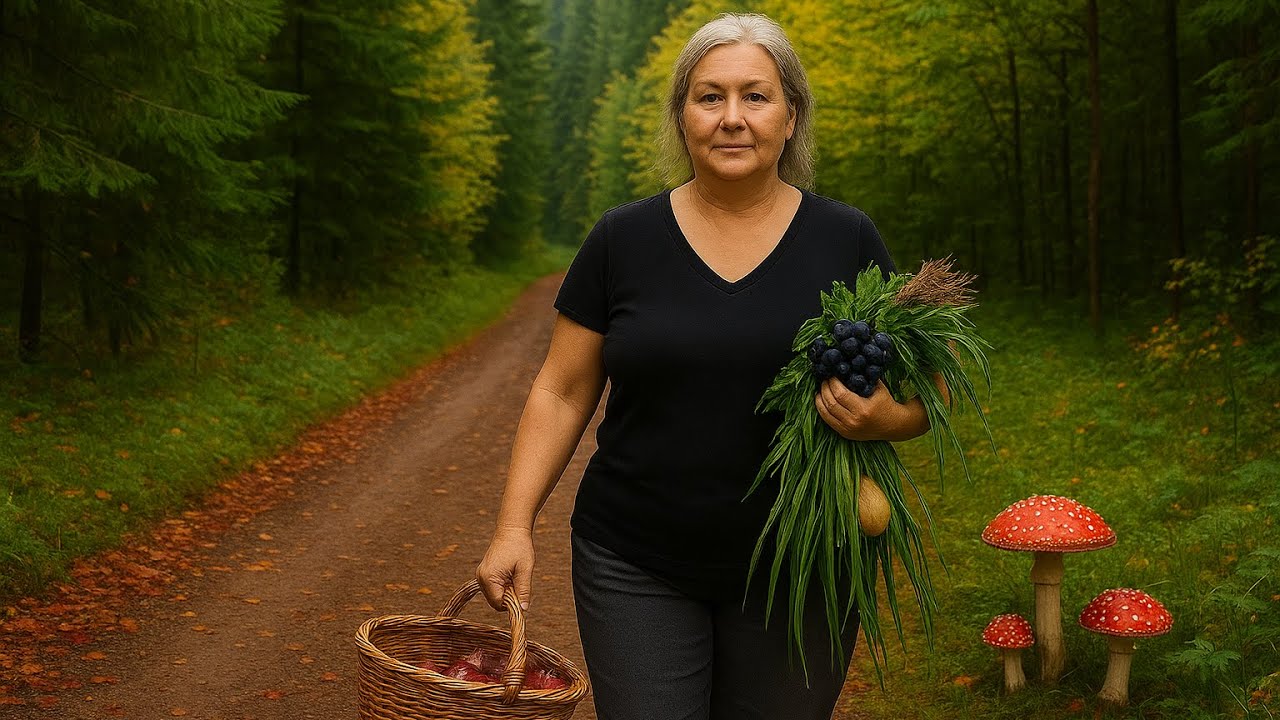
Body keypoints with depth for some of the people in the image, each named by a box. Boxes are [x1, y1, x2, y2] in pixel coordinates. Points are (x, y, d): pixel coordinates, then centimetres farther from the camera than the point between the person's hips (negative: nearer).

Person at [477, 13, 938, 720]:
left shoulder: (848, 240, 0)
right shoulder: (623, 239, 0)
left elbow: (921, 394, 5)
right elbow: (561, 394, 3)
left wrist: (882, 417, -17)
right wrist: (515, 524, -5)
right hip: (636, 569, 0)